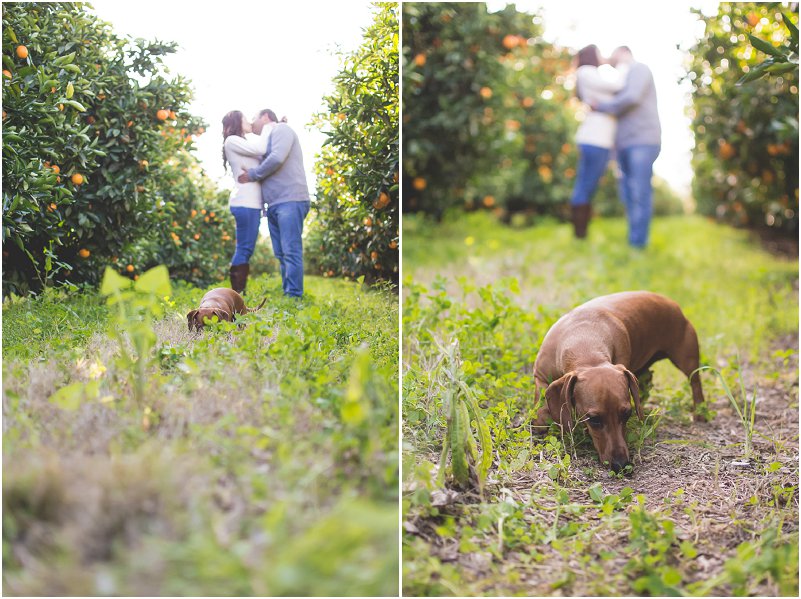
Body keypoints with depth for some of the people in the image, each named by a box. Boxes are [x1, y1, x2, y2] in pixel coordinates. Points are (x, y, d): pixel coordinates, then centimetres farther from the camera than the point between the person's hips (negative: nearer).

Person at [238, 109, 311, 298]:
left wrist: (252, 174, -5)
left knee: (291, 252, -13)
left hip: (290, 201, -9)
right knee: (281, 254, 6)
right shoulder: (266, 140, 29)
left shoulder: (281, 129, 2)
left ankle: (294, 296, -16)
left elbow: (277, 158, -15)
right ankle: (286, 294, 7)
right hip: (275, 205, 10)